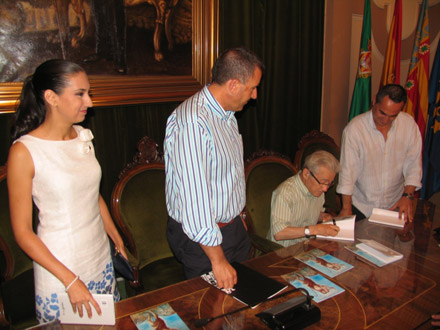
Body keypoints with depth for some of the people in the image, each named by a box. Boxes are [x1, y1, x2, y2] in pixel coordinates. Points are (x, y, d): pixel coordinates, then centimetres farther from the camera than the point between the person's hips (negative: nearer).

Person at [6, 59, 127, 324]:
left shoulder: (84, 137, 3)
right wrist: (70, 280, -16)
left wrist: (119, 242, 16)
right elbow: (22, 232, -13)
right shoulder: (24, 151, -15)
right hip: (59, 274, -5)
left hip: (102, 262, 6)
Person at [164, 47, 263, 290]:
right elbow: (194, 195, -30)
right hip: (203, 239, -9)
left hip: (232, 225, 9)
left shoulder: (226, 114, 7)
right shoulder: (193, 122, -27)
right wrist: (217, 258, -26)